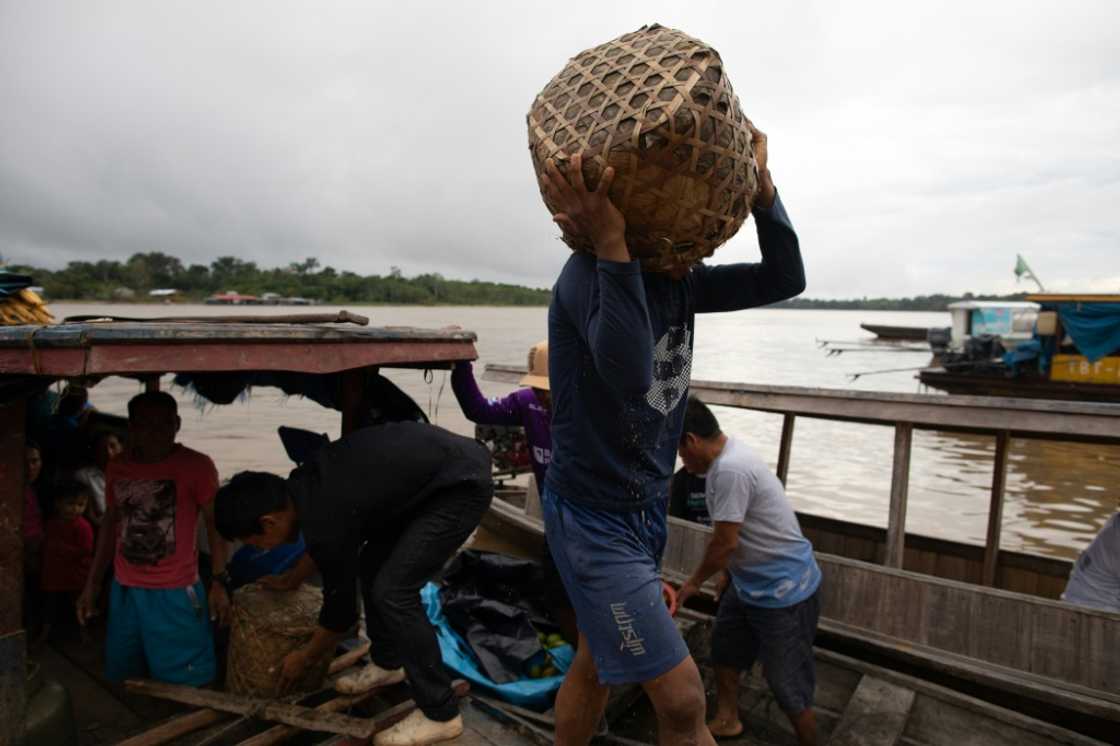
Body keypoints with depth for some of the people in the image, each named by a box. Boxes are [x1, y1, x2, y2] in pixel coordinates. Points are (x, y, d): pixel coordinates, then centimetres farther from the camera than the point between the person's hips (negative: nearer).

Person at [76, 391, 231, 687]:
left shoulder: (197, 465, -11)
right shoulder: (117, 467, 4)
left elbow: (215, 523, -7)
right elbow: (110, 523, 15)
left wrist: (218, 581, -12)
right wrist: (92, 583, 15)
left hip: (176, 592, -5)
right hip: (124, 590, 5)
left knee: (186, 685, 2)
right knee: (122, 679, 18)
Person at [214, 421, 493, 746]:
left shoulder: (325, 521, -20)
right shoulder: (304, 484, 5)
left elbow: (341, 610, -3)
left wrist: (304, 658, 15)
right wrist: (292, 577, 42)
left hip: (462, 484, -10)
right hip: (440, 462, 10)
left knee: (393, 592, -8)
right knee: (372, 565, 17)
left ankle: (440, 714, 5)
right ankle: (387, 663, 35)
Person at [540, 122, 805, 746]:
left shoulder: (679, 280, 2)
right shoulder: (590, 274, -21)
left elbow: (784, 280, -3)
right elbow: (631, 376, -38)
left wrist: (760, 182, -12)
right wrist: (611, 245, -41)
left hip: (647, 510, 8)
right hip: (595, 518, -7)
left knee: (596, 667, 23)